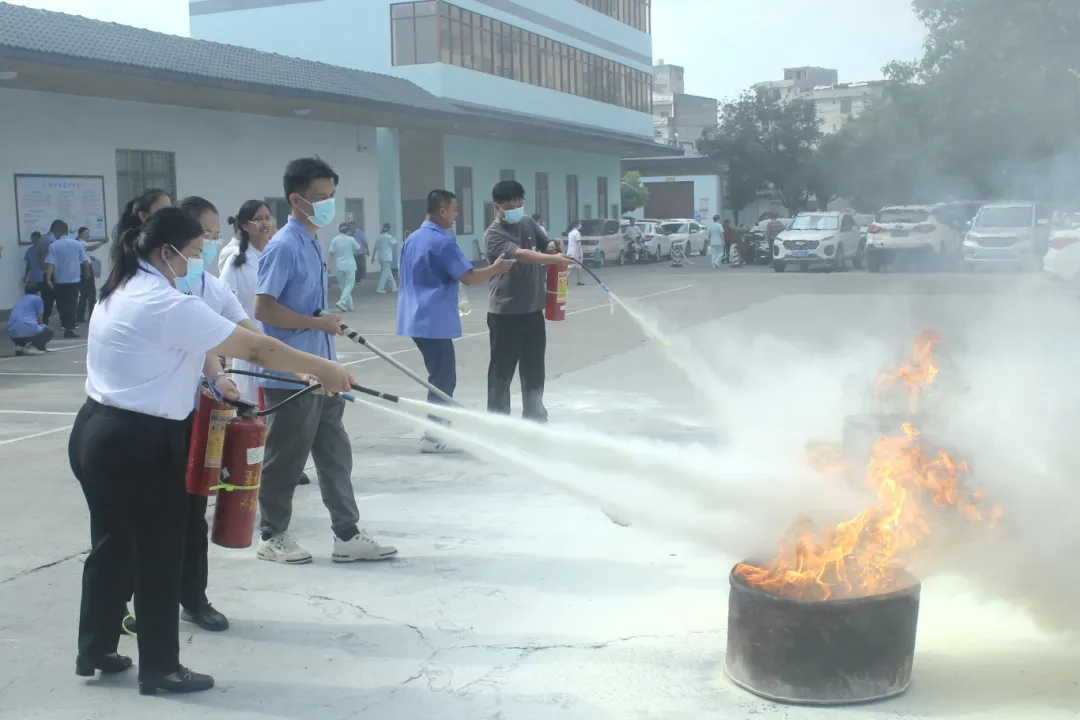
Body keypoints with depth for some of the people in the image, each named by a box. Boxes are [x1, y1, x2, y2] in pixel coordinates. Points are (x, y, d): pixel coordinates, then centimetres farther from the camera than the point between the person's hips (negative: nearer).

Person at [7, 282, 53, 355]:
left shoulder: (20, 301, 31)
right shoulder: (37, 299, 12)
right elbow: (39, 320, 13)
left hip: (12, 332, 6)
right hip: (28, 329, -6)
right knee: (48, 332, 23)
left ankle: (20, 346, 7)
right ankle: (32, 346, -4)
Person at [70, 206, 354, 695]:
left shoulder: (120, 293, 10)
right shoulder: (170, 306, -20)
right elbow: (256, 349, -19)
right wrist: (323, 369, -11)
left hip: (96, 433, 10)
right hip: (138, 444, -10)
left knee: (111, 545, 21)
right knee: (158, 557, 4)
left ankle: (95, 651, 35)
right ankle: (159, 669, 18)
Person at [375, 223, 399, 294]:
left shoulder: (378, 237, 4)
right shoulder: (389, 237, -12)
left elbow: (375, 247, 6)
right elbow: (395, 243, 4)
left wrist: (373, 256, 13)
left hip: (380, 257, 6)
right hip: (387, 257, -6)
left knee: (388, 272, 16)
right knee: (385, 273, -1)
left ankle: (394, 287, 22)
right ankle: (380, 288, -4)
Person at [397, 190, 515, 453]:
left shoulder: (412, 239, 12)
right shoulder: (442, 242, -15)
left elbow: (405, 276, 21)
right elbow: (468, 277, -18)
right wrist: (496, 268, -5)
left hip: (417, 317, 9)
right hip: (434, 320, -9)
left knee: (440, 375, 17)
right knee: (443, 378, -2)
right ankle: (433, 436, 0)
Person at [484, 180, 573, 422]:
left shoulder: (528, 223, 7)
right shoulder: (494, 235, -15)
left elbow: (547, 244, 15)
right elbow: (520, 255, -29)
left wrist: (555, 249, -9)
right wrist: (553, 259, -40)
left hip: (533, 309, 7)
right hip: (505, 312, -7)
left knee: (534, 366, 16)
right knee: (502, 369, 0)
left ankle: (535, 416, 28)